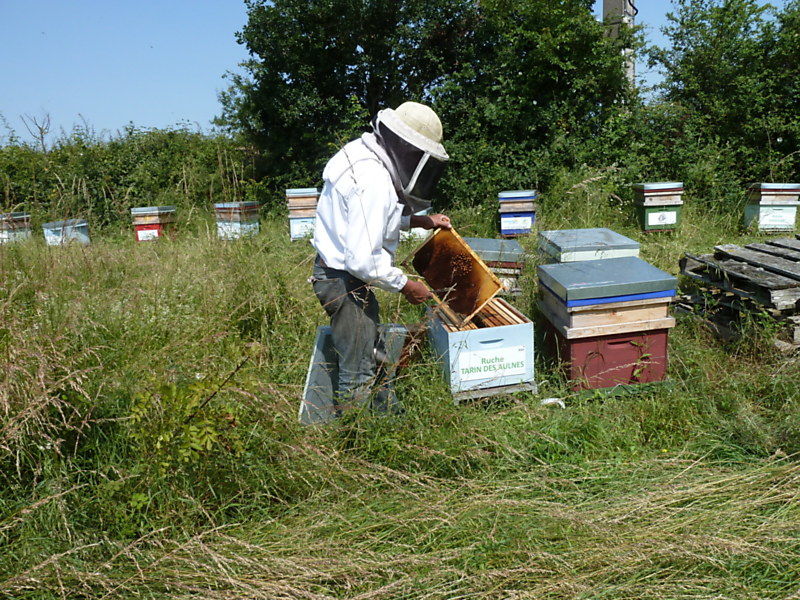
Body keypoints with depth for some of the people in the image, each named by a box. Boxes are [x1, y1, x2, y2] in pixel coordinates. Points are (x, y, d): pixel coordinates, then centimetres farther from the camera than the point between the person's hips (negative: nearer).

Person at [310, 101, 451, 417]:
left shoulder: (364, 155, 4)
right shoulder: (374, 183, -28)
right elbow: (363, 260, -31)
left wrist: (419, 221, 14)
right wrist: (405, 285, -16)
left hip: (335, 269, 11)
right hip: (345, 282, -11)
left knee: (375, 357, 24)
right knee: (358, 375, 2)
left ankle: (390, 415, 41)